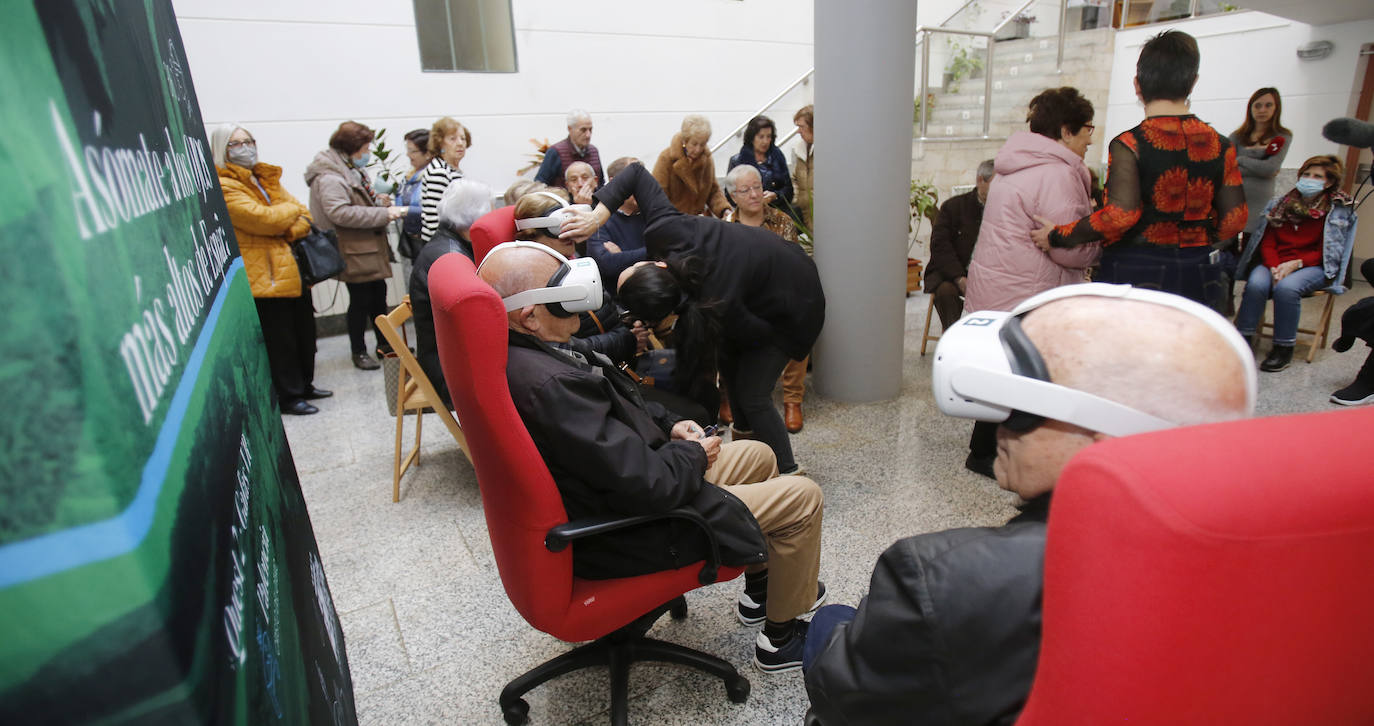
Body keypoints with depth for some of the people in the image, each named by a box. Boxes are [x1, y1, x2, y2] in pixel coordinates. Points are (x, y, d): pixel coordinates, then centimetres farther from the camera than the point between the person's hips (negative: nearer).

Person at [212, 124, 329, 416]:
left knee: (304, 331, 15)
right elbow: (262, 218, -21)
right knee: (280, 339, -2)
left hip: (293, 269, 8)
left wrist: (288, 230, -13)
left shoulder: (267, 178, 17)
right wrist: (291, 209, -2)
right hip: (265, 276, -8)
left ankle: (304, 385, 30)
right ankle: (289, 396, 10)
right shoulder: (224, 186, -8)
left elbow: (303, 216, 8)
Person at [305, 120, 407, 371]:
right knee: (360, 301, 1)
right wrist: (384, 213, -26)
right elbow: (341, 213, -28)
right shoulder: (329, 178, -18)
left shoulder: (354, 169, 14)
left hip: (372, 247, 9)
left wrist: (377, 200, 7)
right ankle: (359, 352, 16)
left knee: (379, 296, 16)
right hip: (354, 252, -9)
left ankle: (383, 343, 30)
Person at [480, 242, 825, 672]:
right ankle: (781, 637, 20)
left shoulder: (531, 348, -2)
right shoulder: (549, 383, -34)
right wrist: (693, 454, -11)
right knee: (803, 498, -2)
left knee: (759, 456, 22)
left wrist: (668, 425, 4)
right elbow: (647, 485, -31)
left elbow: (611, 406, 16)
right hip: (624, 534, -10)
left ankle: (760, 590, 38)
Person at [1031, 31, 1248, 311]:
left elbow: (1121, 215, -21)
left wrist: (1057, 236, -12)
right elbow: (1235, 219, 4)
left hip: (1136, 270, -5)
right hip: (1199, 275, 5)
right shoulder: (1220, 146, 4)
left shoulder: (1128, 144, -11)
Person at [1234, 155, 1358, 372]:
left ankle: (1284, 348, -24)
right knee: (1256, 283, -31)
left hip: (1313, 266, -2)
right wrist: (1274, 268, -11)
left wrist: (1295, 264, -18)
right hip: (1275, 263, 2)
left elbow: (1325, 252, -2)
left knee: (1286, 287, -34)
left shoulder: (1338, 211, 3)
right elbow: (1267, 243, 7)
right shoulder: (1281, 205, 11)